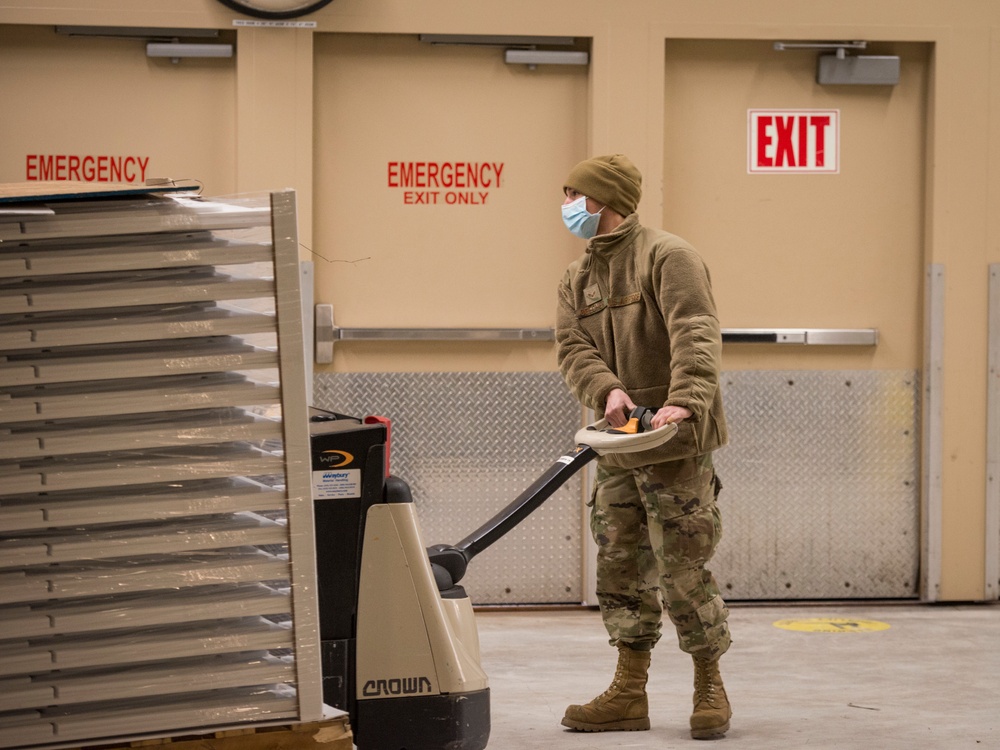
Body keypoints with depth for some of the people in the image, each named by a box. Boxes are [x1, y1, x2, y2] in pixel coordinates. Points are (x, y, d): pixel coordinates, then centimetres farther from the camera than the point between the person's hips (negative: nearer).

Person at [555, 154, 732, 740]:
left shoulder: (668, 257, -9)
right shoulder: (578, 278, 15)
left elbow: (696, 334, -22)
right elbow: (573, 348, 4)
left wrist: (684, 401, -37)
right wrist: (608, 389, -18)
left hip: (676, 447, -8)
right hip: (617, 446, 8)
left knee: (683, 570, -5)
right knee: (621, 569, 9)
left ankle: (711, 688, 8)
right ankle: (630, 695, 16)